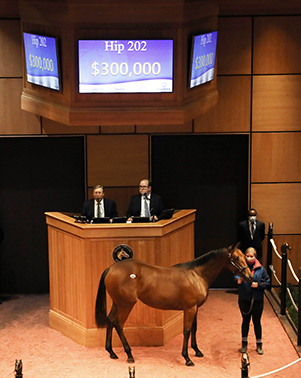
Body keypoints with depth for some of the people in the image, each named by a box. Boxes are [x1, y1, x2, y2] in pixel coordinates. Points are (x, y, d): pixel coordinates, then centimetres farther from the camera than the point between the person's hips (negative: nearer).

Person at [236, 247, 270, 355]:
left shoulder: (261, 269, -3)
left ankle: (259, 345, 25)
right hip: (244, 300, 0)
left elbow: (267, 283, 1)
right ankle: (244, 344, 28)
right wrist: (238, 281, -34)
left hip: (257, 300, 0)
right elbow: (236, 277, -12)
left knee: (257, 322, 10)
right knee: (245, 321, 13)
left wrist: (258, 285, -16)